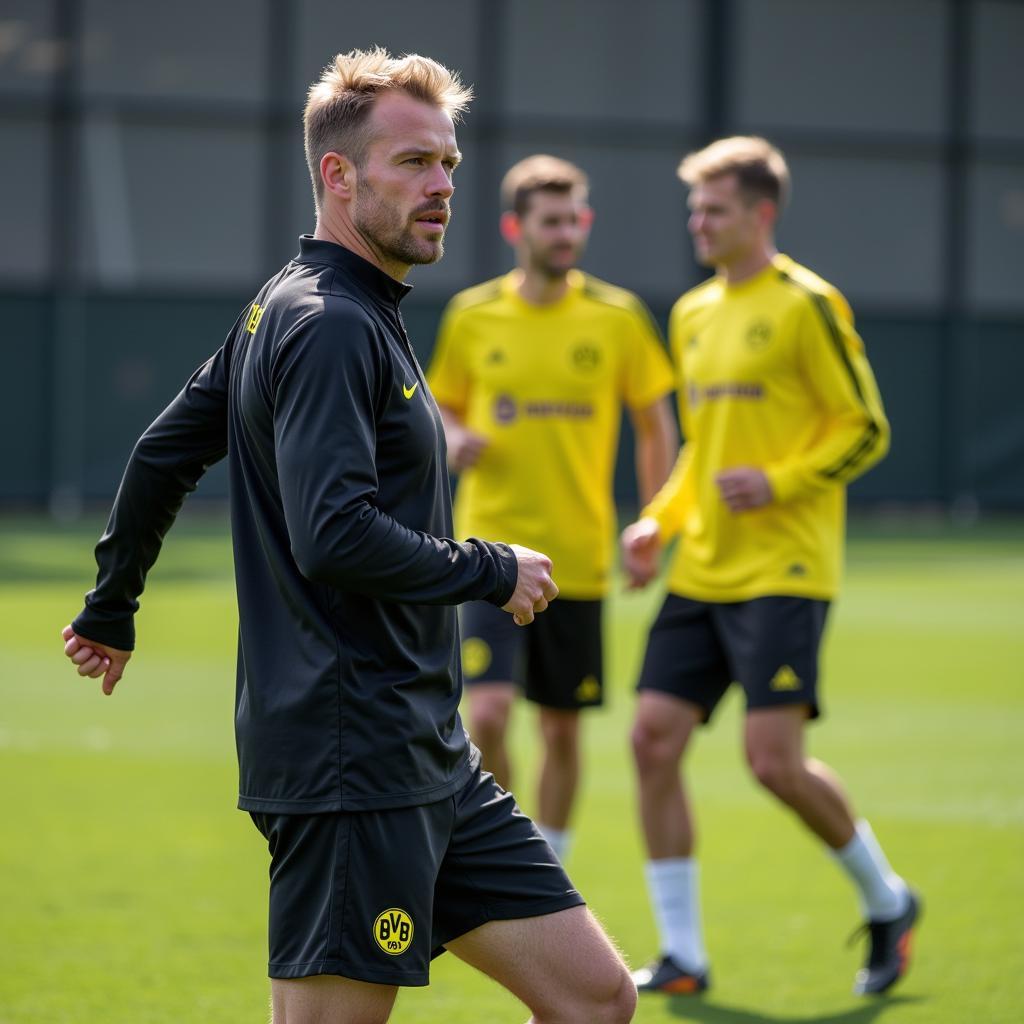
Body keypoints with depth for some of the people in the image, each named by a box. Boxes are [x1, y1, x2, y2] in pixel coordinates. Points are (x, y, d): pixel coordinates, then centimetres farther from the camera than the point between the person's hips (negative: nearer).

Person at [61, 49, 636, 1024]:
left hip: (426, 761, 10)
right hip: (351, 760, -10)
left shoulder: (289, 310, 17)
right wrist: (492, 572, -12)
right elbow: (334, 534, -26)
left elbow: (162, 455, 26)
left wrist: (112, 607, 38)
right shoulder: (331, 325, -14)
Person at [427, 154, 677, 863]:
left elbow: (655, 427, 7)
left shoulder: (617, 317, 0)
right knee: (488, 713, -15)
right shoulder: (471, 316, 2)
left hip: (578, 558, 1)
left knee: (562, 730, 7)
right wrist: (454, 439, -7)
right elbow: (444, 406, 16)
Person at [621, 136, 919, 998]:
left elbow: (866, 430, -8)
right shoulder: (693, 314, 15)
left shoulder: (806, 305, -8)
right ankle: (682, 953, 6)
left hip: (783, 571, -8)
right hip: (702, 572, 8)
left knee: (774, 757, -13)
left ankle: (886, 899, 12)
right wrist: (660, 522, 11)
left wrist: (779, 483, -19)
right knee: (654, 739, -2)